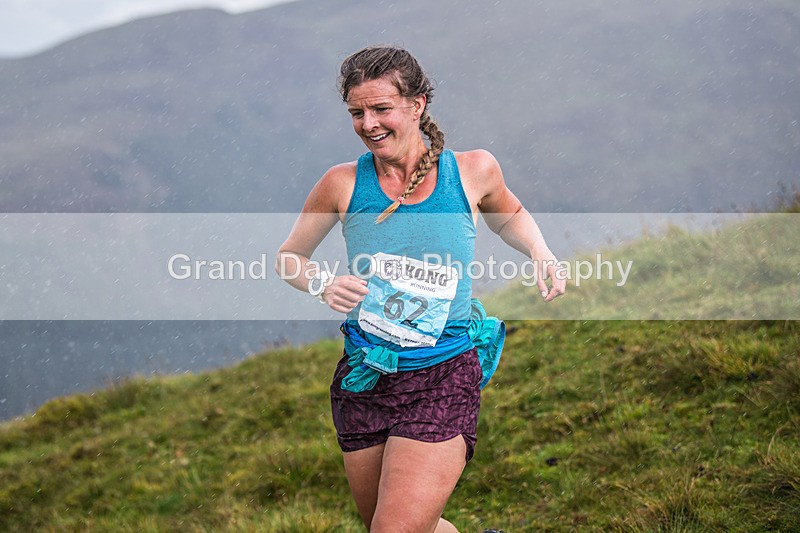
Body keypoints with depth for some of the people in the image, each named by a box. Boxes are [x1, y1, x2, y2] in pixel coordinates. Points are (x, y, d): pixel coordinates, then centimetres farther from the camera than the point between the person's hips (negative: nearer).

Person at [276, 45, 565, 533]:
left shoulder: (472, 171, 0)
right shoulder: (344, 184, -2)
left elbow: (508, 216, 23)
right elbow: (290, 257, 11)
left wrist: (540, 252, 4)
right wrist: (323, 283, -9)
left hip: (444, 381, -3)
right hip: (364, 381, 3)